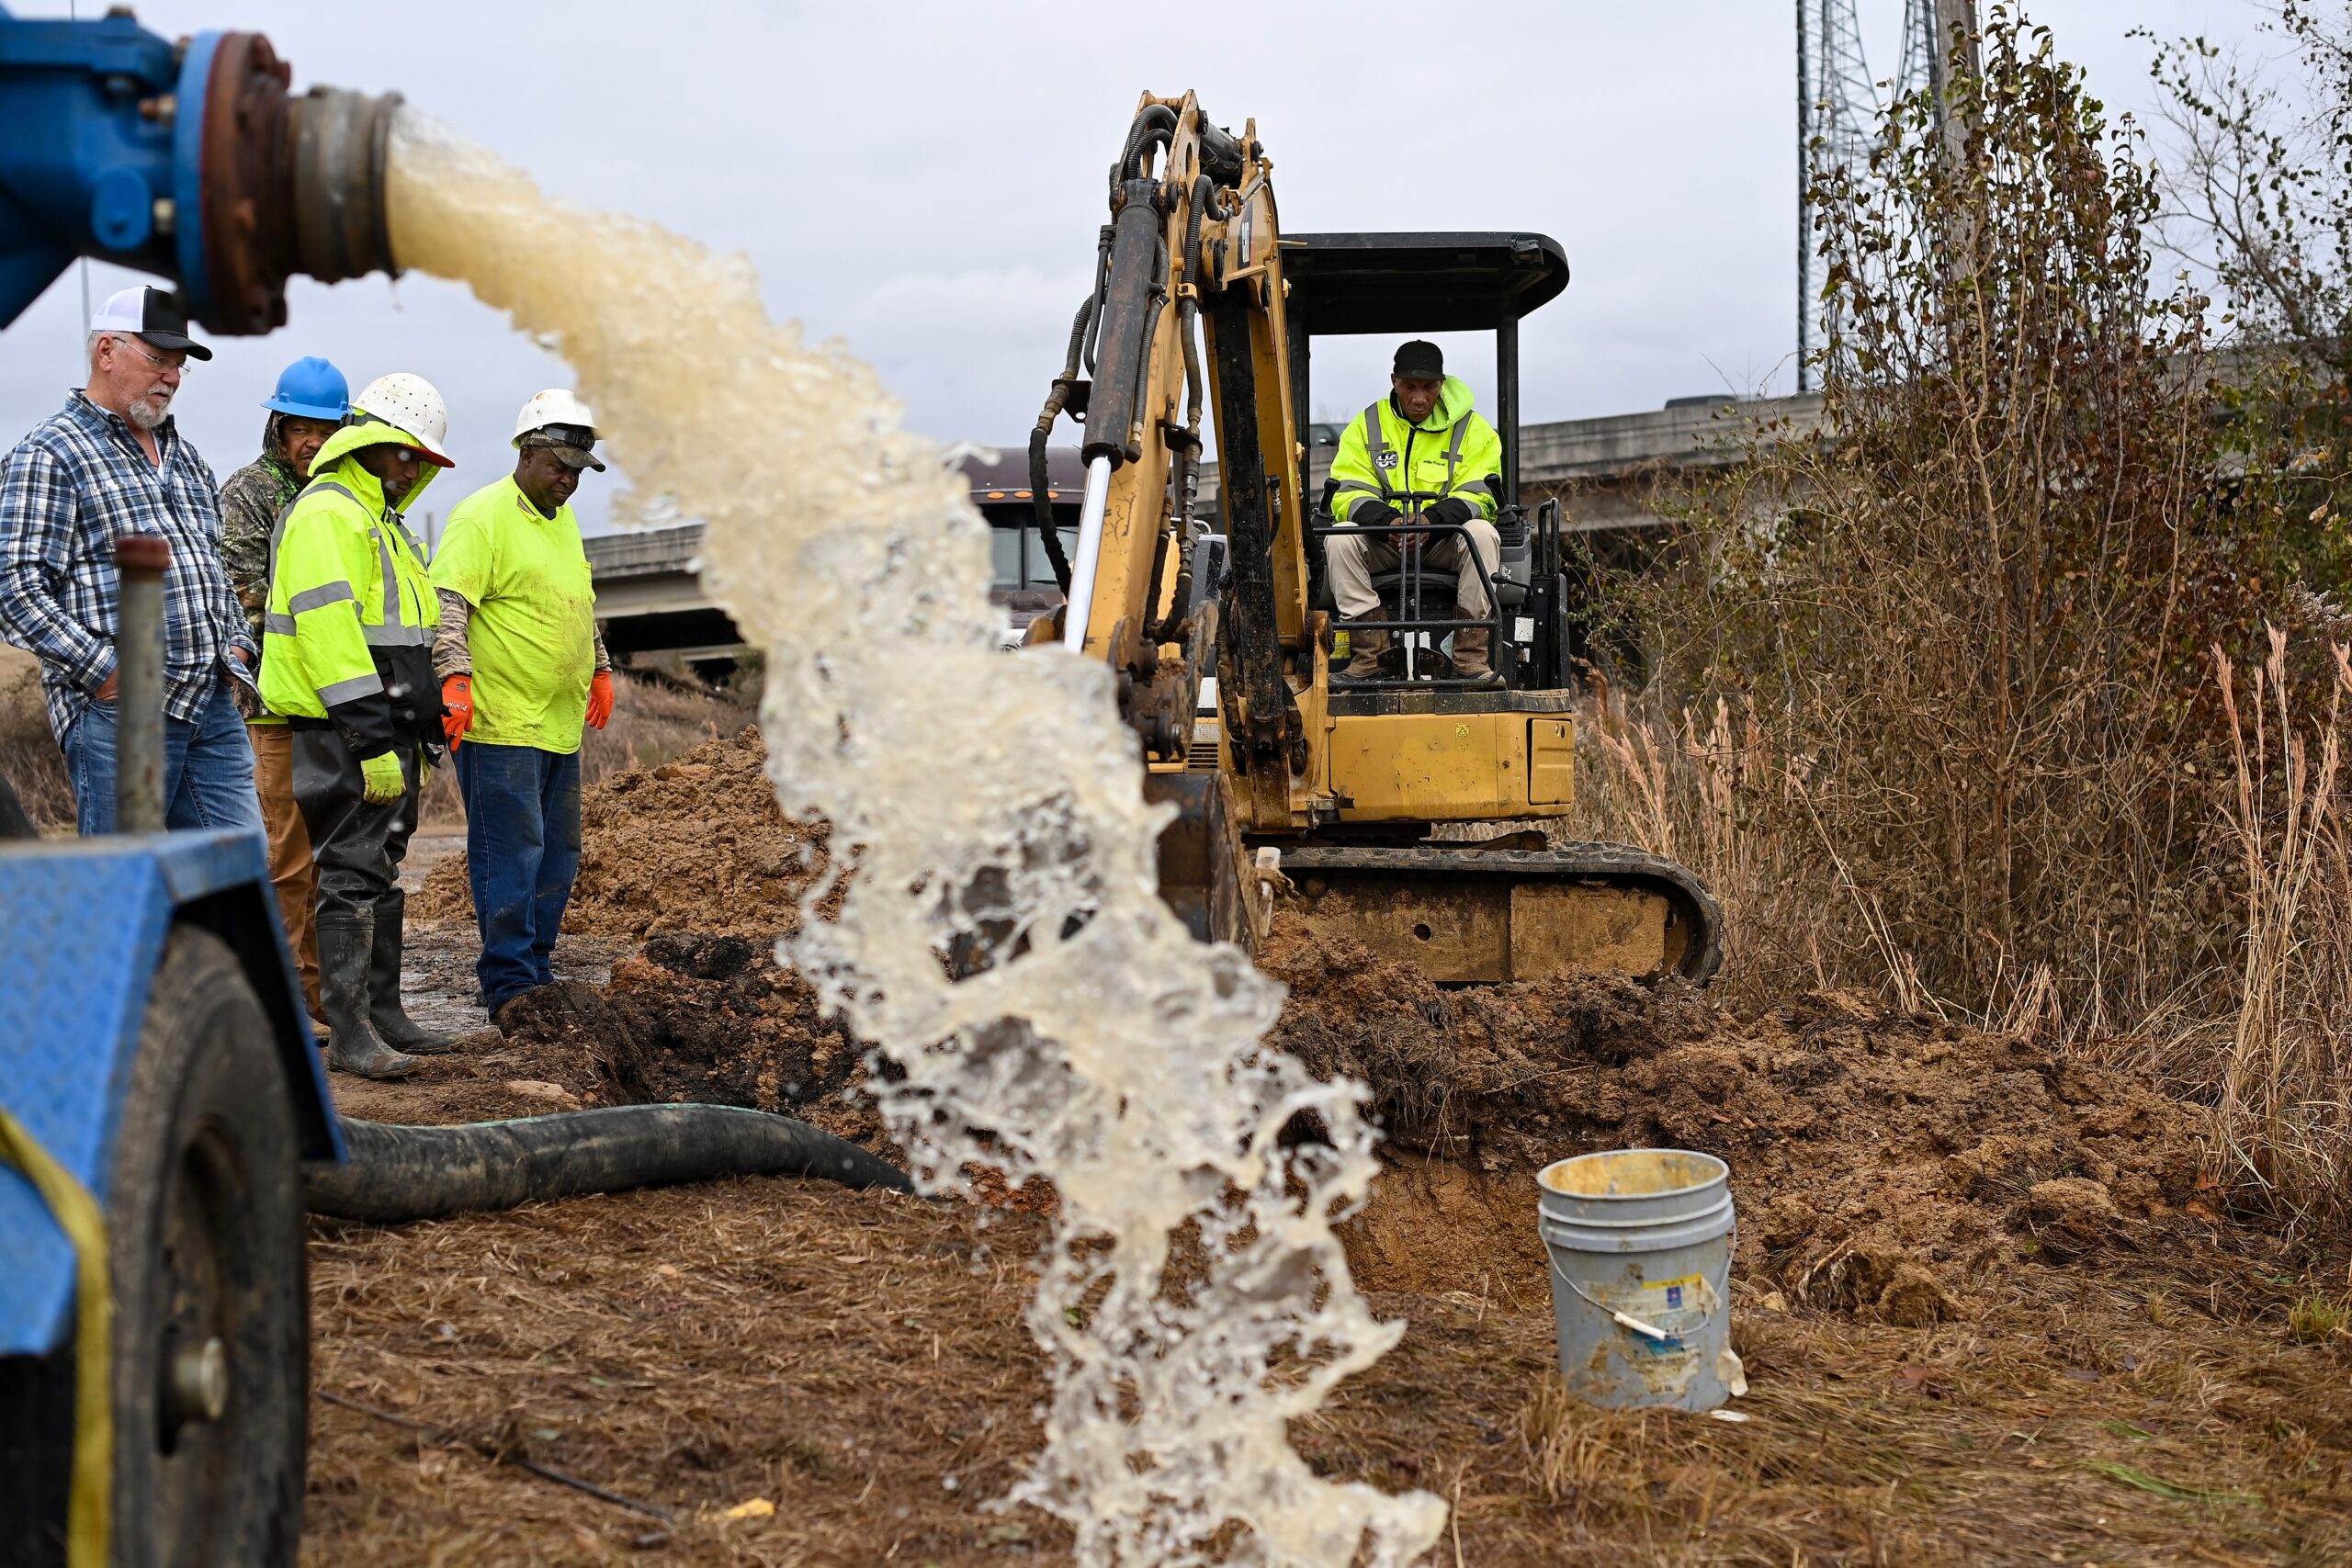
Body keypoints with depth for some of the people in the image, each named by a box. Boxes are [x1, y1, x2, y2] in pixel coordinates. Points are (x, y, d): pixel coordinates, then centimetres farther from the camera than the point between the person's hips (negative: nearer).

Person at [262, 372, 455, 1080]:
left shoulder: (379, 519, 22)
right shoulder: (325, 513, -12)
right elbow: (329, 630, -22)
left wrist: (419, 730, 23)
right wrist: (371, 740, -25)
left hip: (386, 730, 10)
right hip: (344, 732, -10)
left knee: (382, 872, 14)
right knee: (353, 875, -8)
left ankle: (383, 1011, 21)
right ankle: (349, 1032, -5)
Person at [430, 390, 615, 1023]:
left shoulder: (564, 520, 18)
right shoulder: (483, 516, -10)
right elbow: (446, 602, -20)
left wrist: (599, 668, 27)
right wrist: (454, 677, -30)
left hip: (561, 724, 9)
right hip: (500, 725, -9)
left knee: (558, 856, 12)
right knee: (511, 855, -7)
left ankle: (533, 970, 22)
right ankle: (509, 985, -1)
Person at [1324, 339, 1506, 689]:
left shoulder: (1474, 430, 4)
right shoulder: (1365, 426, 6)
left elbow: (1477, 496, -7)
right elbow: (1347, 493, -4)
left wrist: (1433, 517, -29)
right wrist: (1387, 520, -27)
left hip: (1444, 543, -1)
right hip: (1382, 543, 1)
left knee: (1482, 534, -33)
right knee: (1340, 539, -28)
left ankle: (1471, 655, -32)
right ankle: (1370, 655, -31)